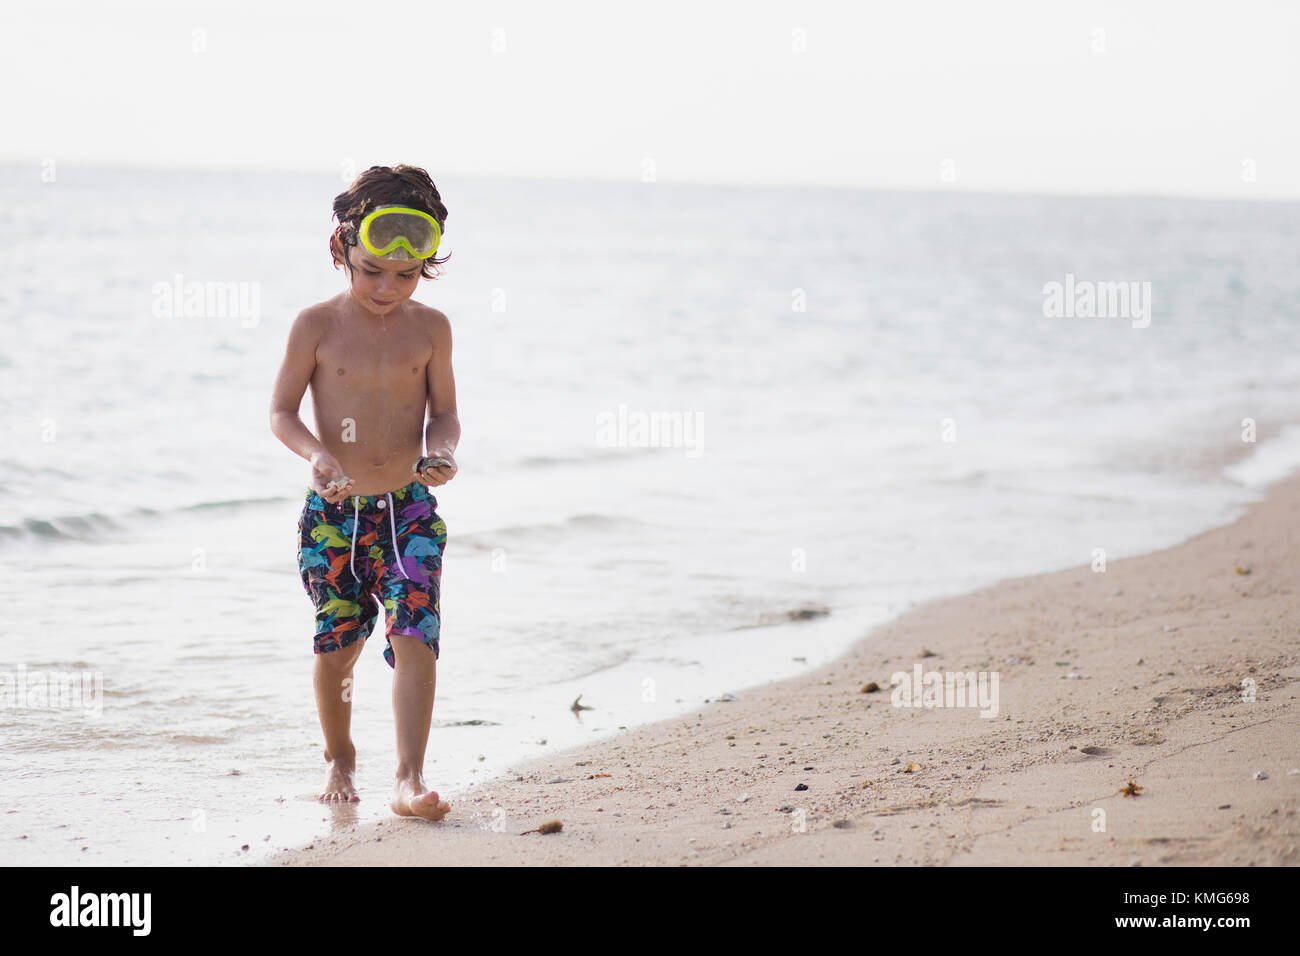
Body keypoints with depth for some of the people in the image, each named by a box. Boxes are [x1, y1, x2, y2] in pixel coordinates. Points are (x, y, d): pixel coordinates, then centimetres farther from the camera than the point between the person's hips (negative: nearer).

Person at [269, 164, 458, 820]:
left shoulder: (430, 329, 0)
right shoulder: (317, 325, -4)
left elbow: (445, 413, 6)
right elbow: (281, 411, 0)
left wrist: (443, 453, -16)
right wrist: (316, 452, -20)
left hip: (409, 510, 0)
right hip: (331, 513, 0)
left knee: (415, 635, -15)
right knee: (337, 646, 5)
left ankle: (410, 779, -16)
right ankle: (339, 759, 31)